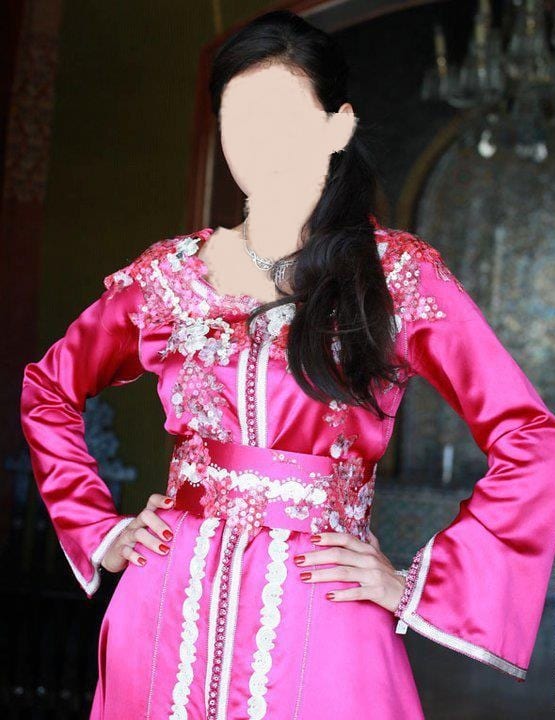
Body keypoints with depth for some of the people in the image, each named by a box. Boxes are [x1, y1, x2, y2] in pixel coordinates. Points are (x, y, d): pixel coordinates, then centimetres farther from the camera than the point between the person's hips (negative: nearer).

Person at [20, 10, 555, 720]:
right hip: (170, 616, 3)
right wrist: (99, 532, 10)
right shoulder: (170, 272, 6)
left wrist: (418, 586, -7)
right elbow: (47, 389, 20)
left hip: (322, 623, -2)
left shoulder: (398, 275, -3)